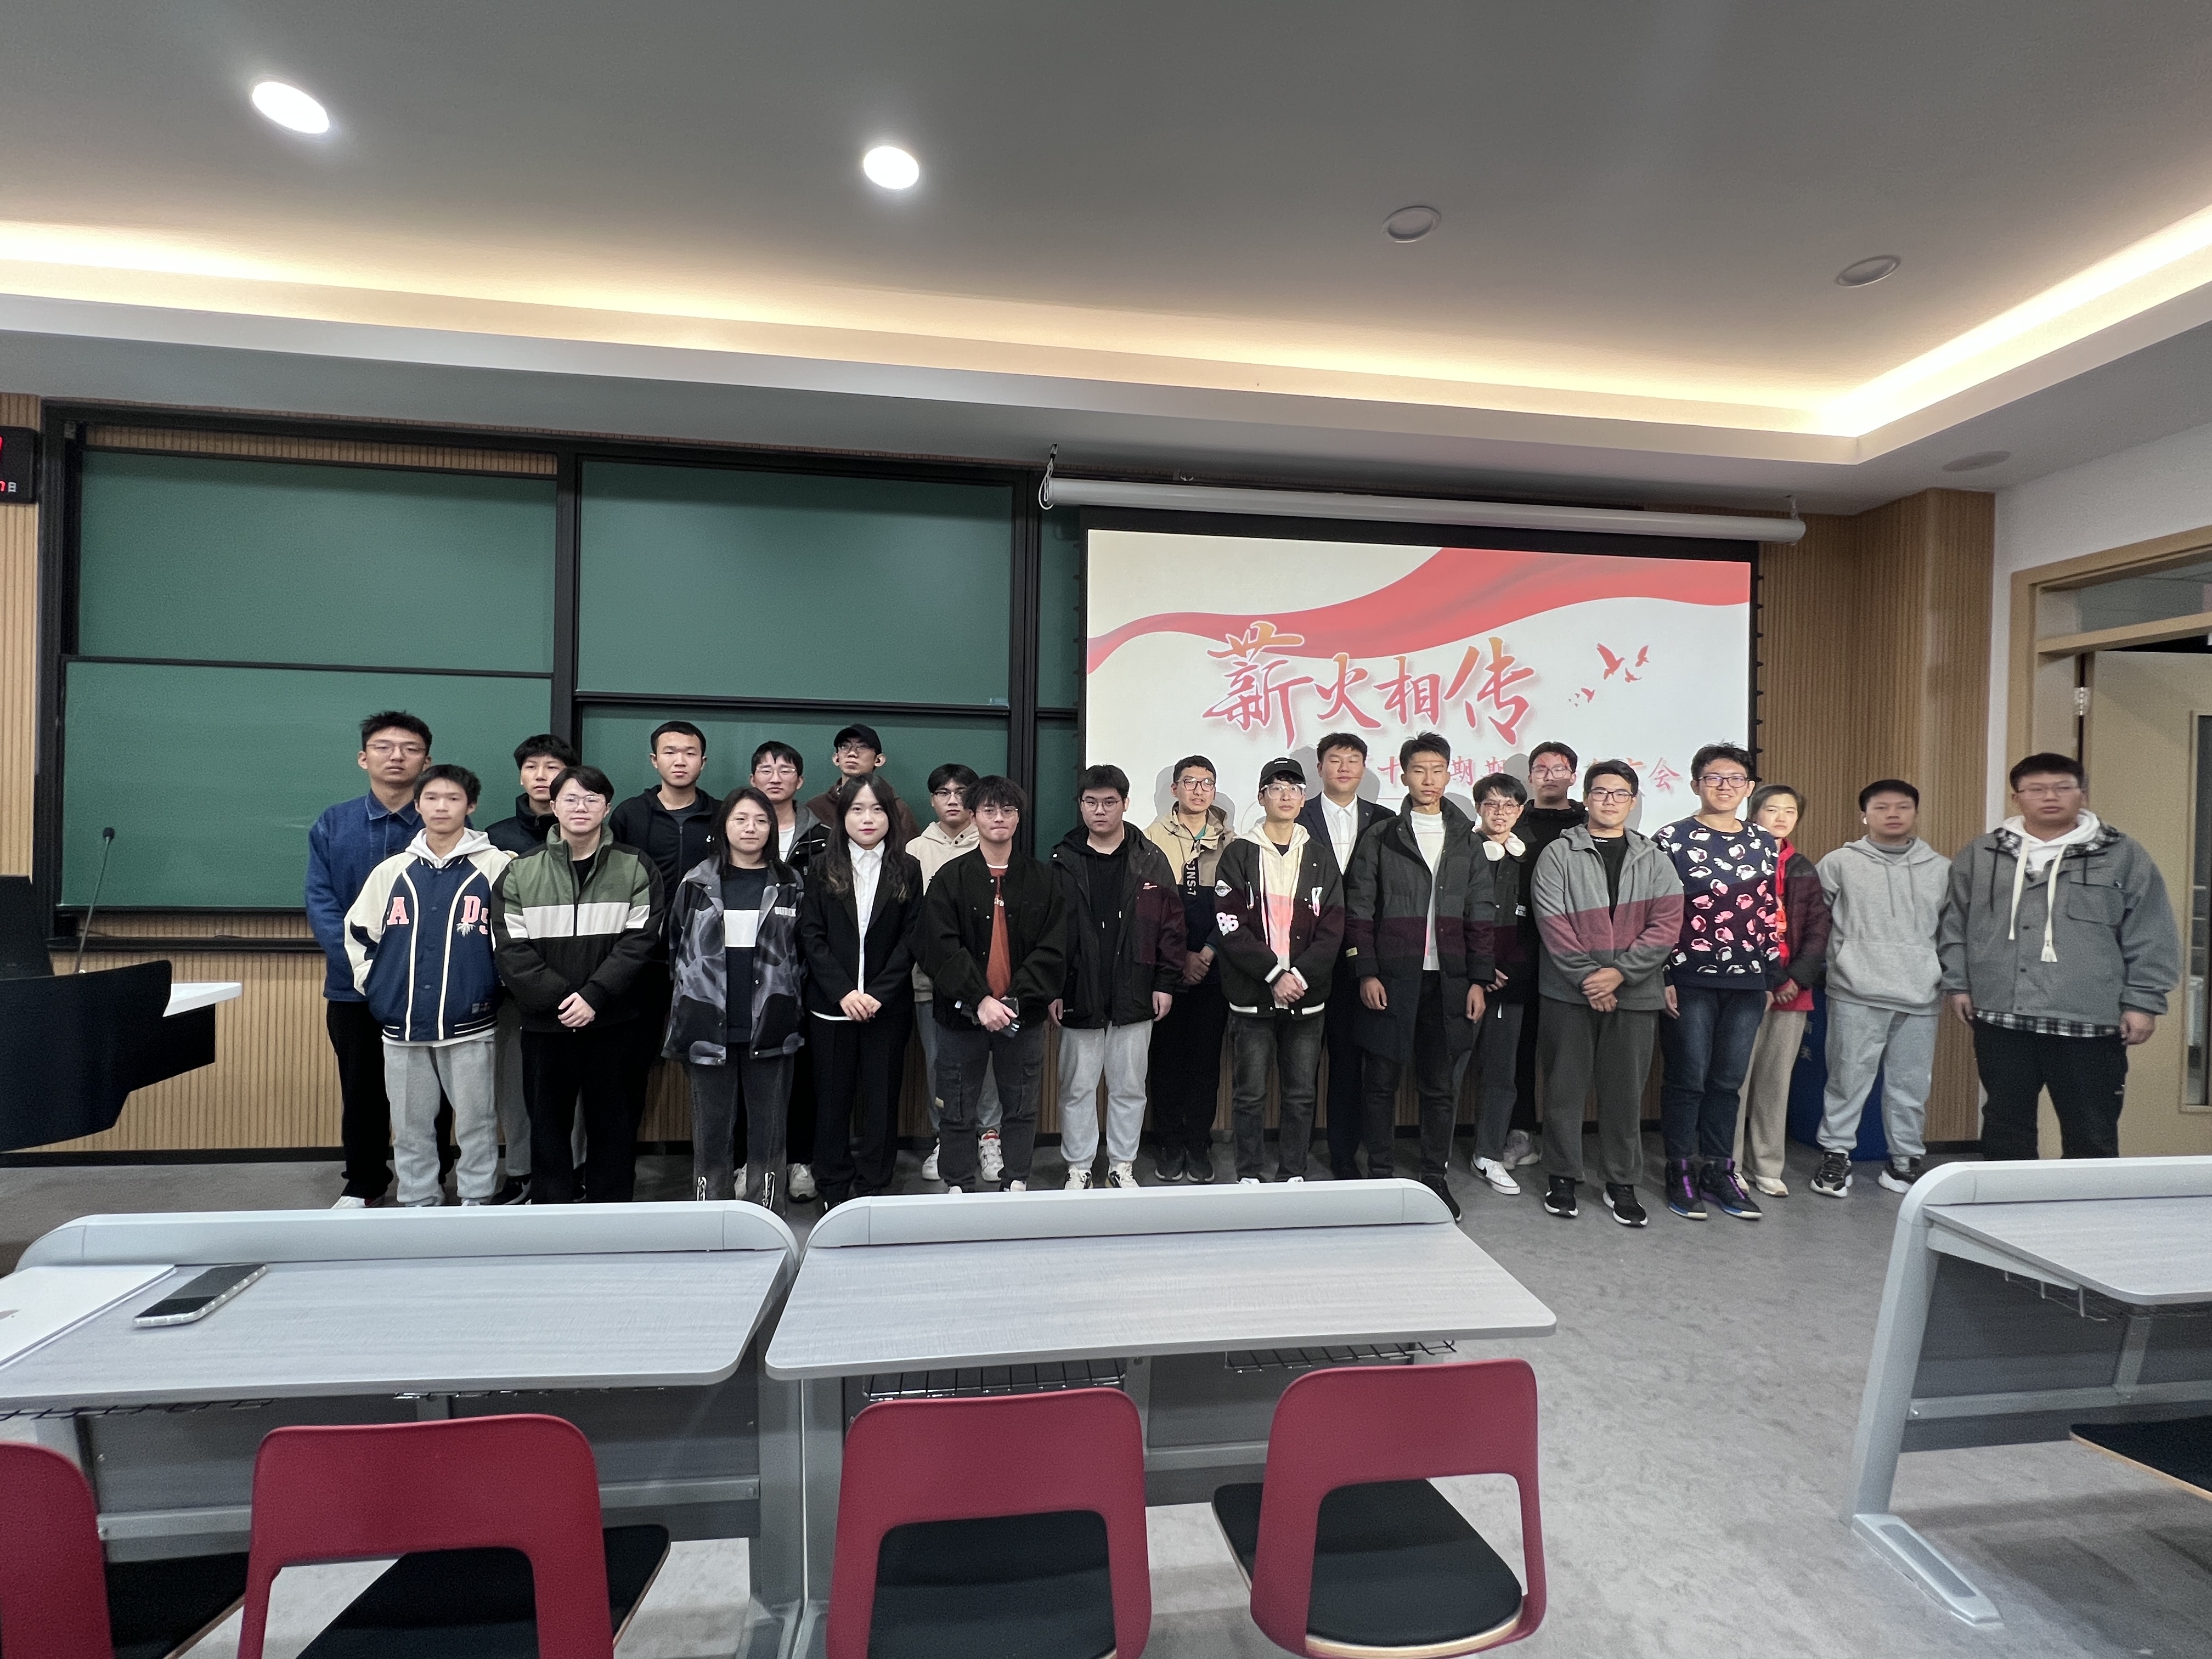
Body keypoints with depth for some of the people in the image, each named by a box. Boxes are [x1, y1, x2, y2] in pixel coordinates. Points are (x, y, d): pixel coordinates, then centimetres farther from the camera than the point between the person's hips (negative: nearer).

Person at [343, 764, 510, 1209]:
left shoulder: (496, 867, -3)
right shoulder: (392, 870, 7)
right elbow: (358, 932, 14)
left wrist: (497, 984, 0)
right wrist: (374, 985, 8)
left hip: (470, 1024, -3)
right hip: (402, 1024, 3)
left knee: (476, 1122, 5)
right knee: (410, 1125, 13)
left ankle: (478, 1202, 20)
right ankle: (417, 1203, 28)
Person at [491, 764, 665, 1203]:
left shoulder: (636, 869, 0)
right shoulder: (520, 873, 3)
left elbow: (638, 941, -6)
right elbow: (512, 949, -4)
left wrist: (594, 995, -16)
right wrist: (560, 998, -13)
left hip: (612, 1021, -1)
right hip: (544, 1022, 1)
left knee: (612, 1123, 8)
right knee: (548, 1122, 11)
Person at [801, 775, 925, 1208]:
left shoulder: (907, 870, 3)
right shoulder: (822, 870, 4)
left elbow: (911, 939, -2)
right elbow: (811, 936, -3)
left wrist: (878, 993, -13)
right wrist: (844, 992, -14)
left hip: (888, 1006, 0)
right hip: (831, 1006, 0)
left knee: (881, 1098, 6)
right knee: (832, 1098, 7)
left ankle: (874, 1188, 20)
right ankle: (833, 1190, 22)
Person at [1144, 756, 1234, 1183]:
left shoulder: (1228, 840, 7)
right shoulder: (1154, 837, 1)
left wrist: (1207, 954, -7)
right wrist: (1180, 956, -8)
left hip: (1212, 968, 1)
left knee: (1206, 1059, 6)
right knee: (1166, 1057, 5)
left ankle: (1199, 1144, 18)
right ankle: (1171, 1143, 18)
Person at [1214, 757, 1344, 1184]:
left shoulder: (1321, 856, 9)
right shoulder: (1239, 854, 2)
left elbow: (1332, 929, 3)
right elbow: (1230, 926, -7)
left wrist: (1300, 976, -10)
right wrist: (1274, 974, -14)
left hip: (1308, 996, 2)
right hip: (1252, 995, -2)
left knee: (1301, 1094, 9)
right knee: (1250, 1094, 4)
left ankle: (1294, 1176, 23)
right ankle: (1249, 1176, 18)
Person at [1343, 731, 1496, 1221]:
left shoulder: (1467, 843, 10)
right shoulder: (1379, 839, 3)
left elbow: (1482, 918, 8)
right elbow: (1359, 912, -1)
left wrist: (1478, 980, 1)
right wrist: (1367, 973, -8)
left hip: (1449, 982, 2)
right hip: (1391, 980, -2)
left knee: (1441, 1085, 9)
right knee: (1382, 1080, 5)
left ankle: (1436, 1178, 22)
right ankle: (1380, 1175, 18)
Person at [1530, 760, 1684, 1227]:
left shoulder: (1654, 861, 8)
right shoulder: (1559, 855, 1)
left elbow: (1666, 926, -2)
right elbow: (1553, 923, -7)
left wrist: (1619, 973, -13)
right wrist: (1588, 978, -13)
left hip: (1635, 994, 2)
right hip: (1570, 992, -2)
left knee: (1626, 1090, 9)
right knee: (1566, 1086, 6)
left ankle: (1623, 1184, 23)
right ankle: (1562, 1178, 19)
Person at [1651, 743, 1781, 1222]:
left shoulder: (1765, 845, 11)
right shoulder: (1672, 839, -3)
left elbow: (1771, 914, 14)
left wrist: (1772, 978, 11)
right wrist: (1663, 978, -10)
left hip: (1748, 983, 4)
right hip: (1690, 980, -4)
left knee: (1728, 1081, 10)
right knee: (1687, 1079, 2)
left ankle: (1718, 1170, 22)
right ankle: (1680, 1172, 15)